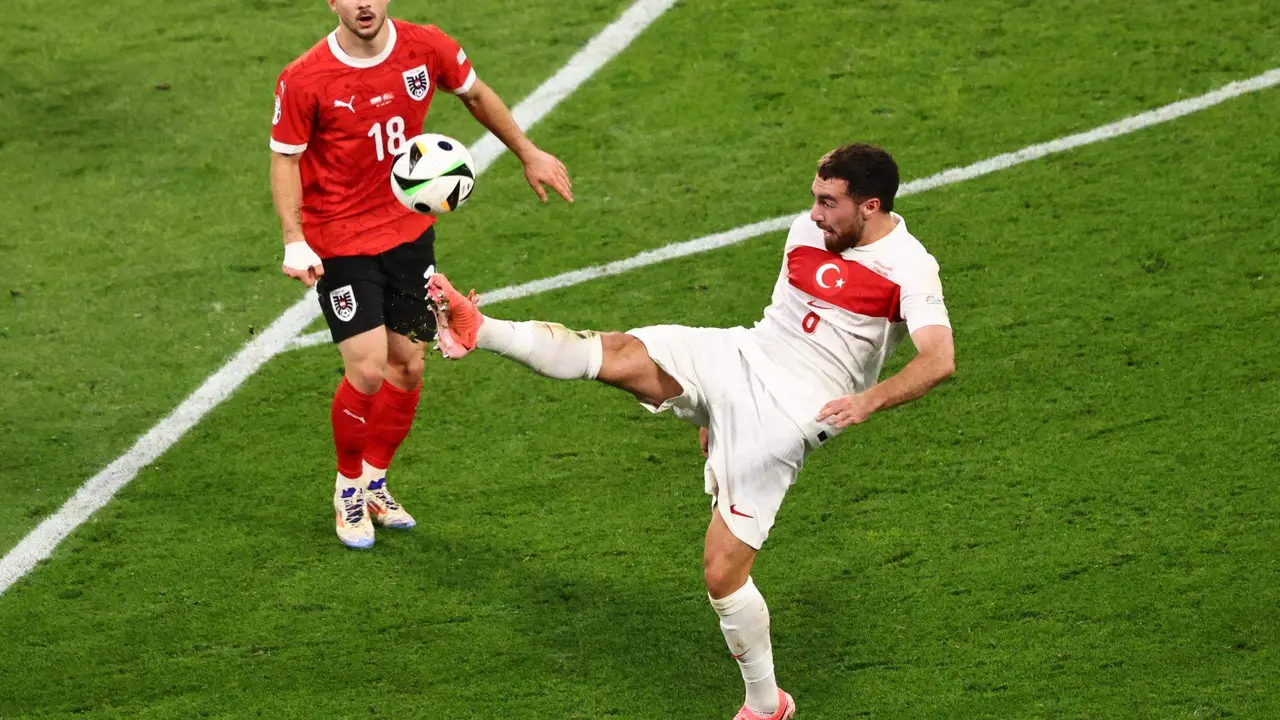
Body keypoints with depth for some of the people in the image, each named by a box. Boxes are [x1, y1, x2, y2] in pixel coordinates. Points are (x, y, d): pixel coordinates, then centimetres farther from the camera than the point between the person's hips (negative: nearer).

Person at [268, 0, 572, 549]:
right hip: (339, 242, -4)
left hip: (410, 231, 4)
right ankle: (348, 490, 14)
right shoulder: (303, 81, -18)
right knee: (367, 370, -12)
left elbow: (476, 95, 11)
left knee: (408, 365, 9)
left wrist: (529, 155, 18)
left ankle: (375, 483, 32)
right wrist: (294, 242, -20)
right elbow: (285, 158, -9)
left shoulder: (428, 49, -8)